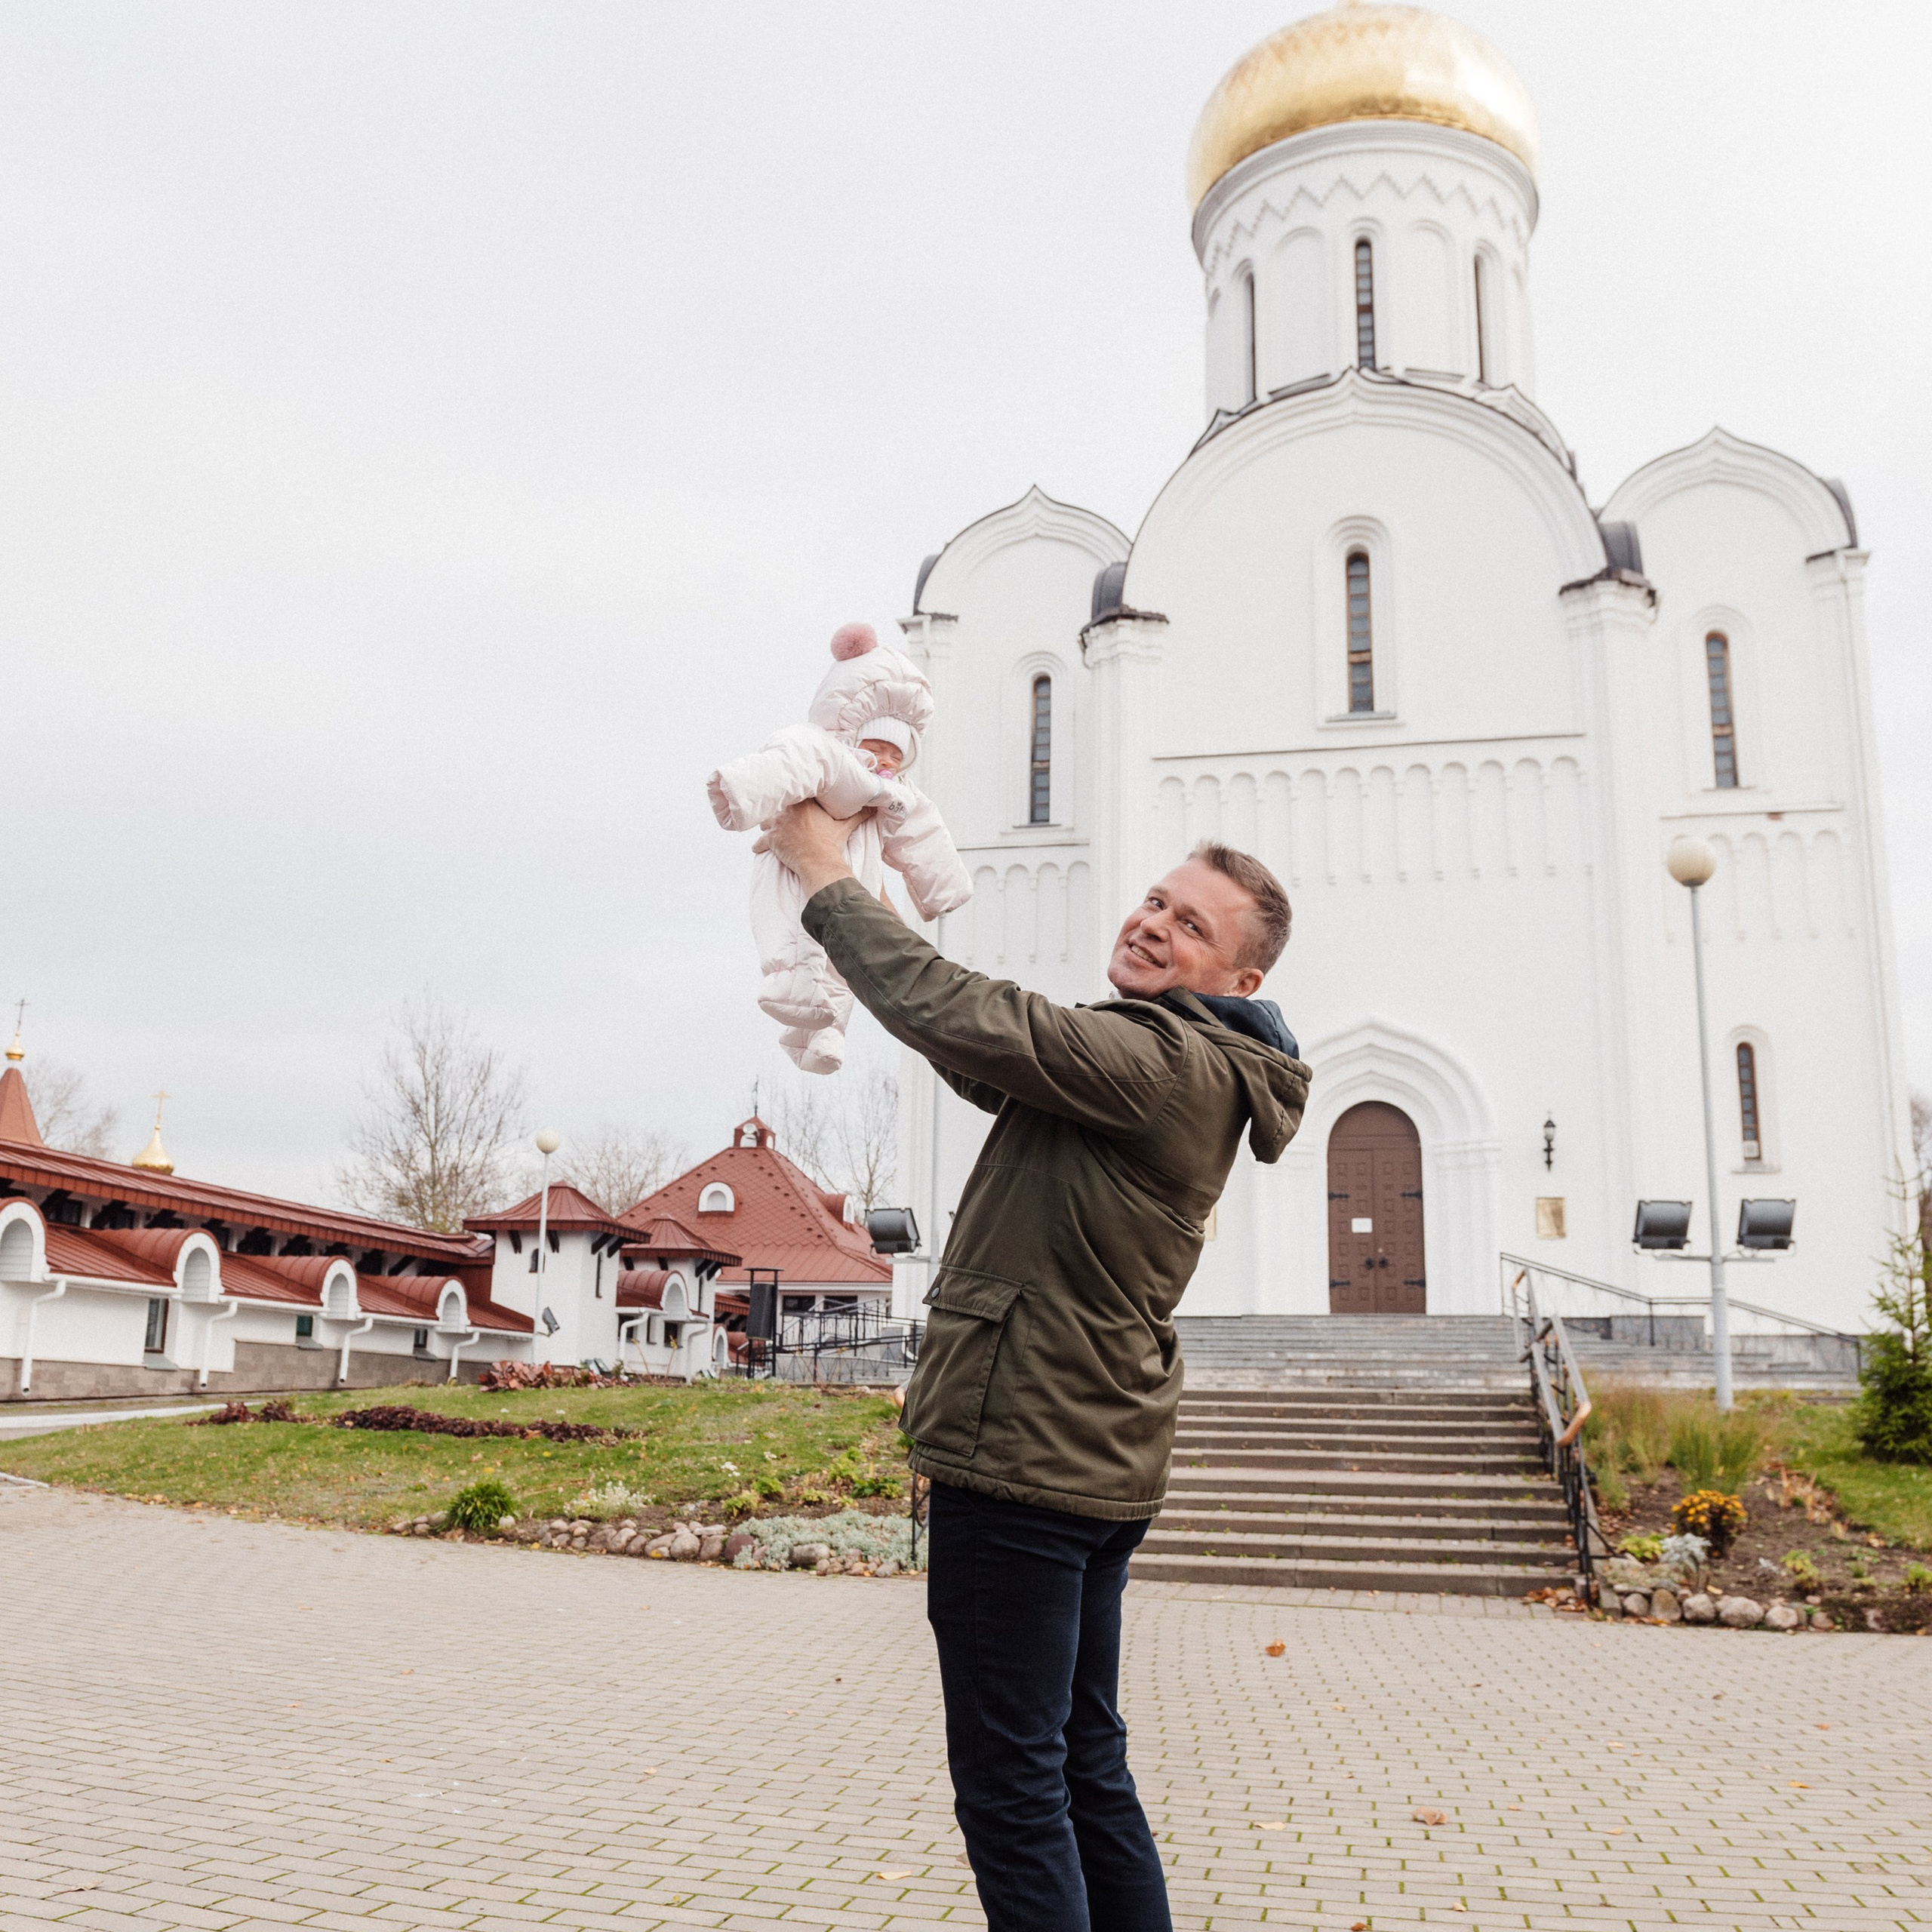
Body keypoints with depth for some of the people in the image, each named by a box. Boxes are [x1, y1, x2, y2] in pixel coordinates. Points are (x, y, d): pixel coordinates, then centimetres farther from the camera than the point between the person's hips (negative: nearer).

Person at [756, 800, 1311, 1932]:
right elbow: (987, 1064, 20)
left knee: (1011, 1787, -1)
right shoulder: (1176, 1071, 15)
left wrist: (828, 874, -12)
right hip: (1095, 1464, 11)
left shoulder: (1172, 1065, -18)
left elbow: (959, 1017, -26)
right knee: (1086, 1767, 20)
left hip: (1025, 1461, -11)